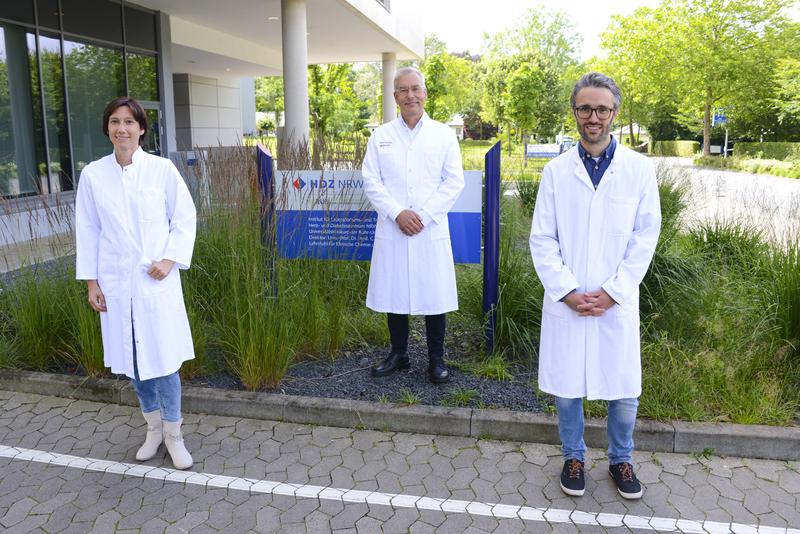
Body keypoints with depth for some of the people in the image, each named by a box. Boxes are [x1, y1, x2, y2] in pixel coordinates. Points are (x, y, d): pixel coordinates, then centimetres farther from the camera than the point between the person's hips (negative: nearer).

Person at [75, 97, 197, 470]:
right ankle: (153, 428, 32)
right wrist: (91, 282, 3)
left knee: (162, 360, 1)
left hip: (156, 280, -2)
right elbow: (88, 230, 5)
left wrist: (171, 259, -10)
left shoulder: (162, 169, -5)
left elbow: (185, 218, 1)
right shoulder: (93, 174, 0)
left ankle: (173, 434, 19)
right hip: (116, 282, 3)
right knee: (131, 361, 12)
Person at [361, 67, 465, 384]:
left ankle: (436, 359, 18)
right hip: (391, 230, 1)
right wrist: (398, 213, -11)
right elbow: (371, 181, 2)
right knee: (393, 293, 8)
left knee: (434, 295, 3)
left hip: (432, 230, -1)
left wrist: (423, 215, -10)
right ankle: (398, 354, 25)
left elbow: (454, 182, 1)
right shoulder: (381, 136, 8)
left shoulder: (444, 134, 6)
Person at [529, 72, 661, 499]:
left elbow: (646, 236, -1)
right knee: (565, 388, 9)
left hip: (618, 301, 0)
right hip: (565, 301, 0)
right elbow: (542, 239, -1)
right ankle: (573, 457, 32)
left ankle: (621, 460, 34)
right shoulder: (556, 170, 1)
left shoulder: (639, 168, 0)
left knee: (624, 390, 9)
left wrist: (613, 292, -8)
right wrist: (567, 291, -10)